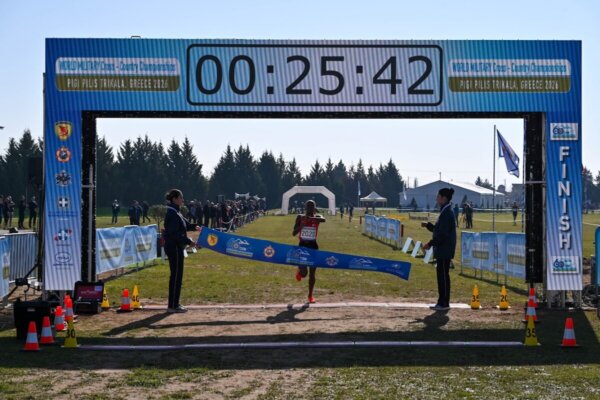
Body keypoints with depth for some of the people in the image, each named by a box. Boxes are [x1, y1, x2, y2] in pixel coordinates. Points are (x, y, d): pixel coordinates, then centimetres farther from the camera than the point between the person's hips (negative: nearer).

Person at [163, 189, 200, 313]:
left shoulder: (176, 212, 14)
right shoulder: (172, 213, -17)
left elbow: (184, 224, 21)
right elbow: (174, 233, -22)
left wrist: (193, 227, 3)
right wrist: (188, 241, -20)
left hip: (176, 247, 10)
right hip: (174, 247, -10)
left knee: (176, 275, 14)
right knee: (176, 276, -5)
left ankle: (174, 304, 21)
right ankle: (173, 306, 1)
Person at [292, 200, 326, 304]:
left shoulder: (317, 217, -3)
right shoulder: (300, 217, -3)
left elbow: (323, 220, -30)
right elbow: (293, 233, -7)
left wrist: (310, 218, -42)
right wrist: (302, 225, -22)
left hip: (313, 246, 1)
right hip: (302, 246, -1)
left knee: (312, 273, 4)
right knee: (304, 273, -8)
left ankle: (310, 295, 18)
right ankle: (299, 271, 30)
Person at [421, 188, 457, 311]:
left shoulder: (447, 213, -17)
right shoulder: (445, 212, 14)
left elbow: (443, 234, -22)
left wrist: (431, 243, -18)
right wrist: (428, 225, 11)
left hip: (444, 250, -10)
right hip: (442, 250, 10)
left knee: (443, 275, -5)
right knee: (441, 275, 13)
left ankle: (444, 303, 1)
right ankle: (442, 302, 19)